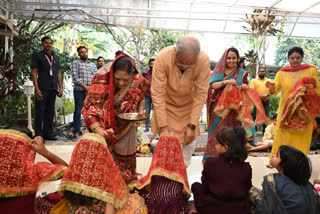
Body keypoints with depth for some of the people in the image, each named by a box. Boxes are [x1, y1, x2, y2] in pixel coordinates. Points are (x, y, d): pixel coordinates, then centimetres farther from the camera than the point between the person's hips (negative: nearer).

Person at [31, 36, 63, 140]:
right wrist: (37, 89, -13)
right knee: (40, 112, -4)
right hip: (42, 89, -5)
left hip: (53, 89, 5)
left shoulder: (56, 57, 18)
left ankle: (48, 133, 16)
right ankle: (39, 135, 1)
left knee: (50, 112, 8)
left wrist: (61, 88, 11)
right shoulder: (37, 56, 2)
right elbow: (34, 73, -4)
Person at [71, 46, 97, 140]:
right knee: (78, 111, -2)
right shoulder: (75, 63, 7)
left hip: (91, 90, 3)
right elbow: (75, 78, -4)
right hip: (79, 90, -3)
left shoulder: (93, 65, 18)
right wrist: (85, 86, -12)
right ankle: (76, 132, 1)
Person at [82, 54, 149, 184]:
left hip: (126, 129, 3)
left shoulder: (138, 81, -19)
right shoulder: (101, 82, -31)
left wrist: (140, 110, -16)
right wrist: (99, 131, -45)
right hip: (105, 129, -3)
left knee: (125, 163, 13)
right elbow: (88, 109, -31)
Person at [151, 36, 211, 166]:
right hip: (166, 104, -1)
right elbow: (157, 94, -28)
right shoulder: (162, 58, -32)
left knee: (190, 140, 4)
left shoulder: (204, 61, -28)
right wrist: (163, 126, -27)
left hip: (188, 105, 2)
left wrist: (192, 125, -21)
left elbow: (200, 95, -21)